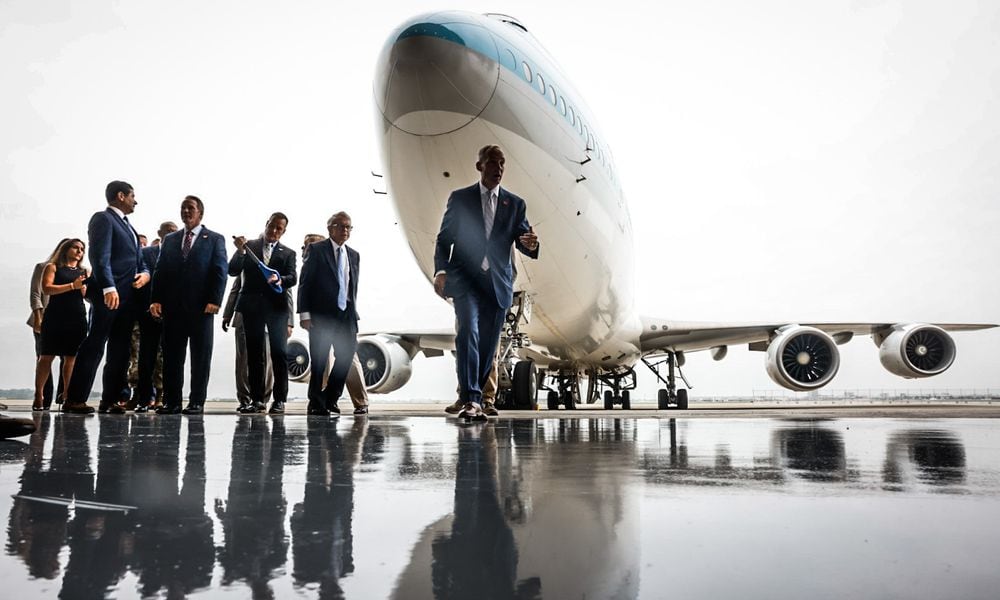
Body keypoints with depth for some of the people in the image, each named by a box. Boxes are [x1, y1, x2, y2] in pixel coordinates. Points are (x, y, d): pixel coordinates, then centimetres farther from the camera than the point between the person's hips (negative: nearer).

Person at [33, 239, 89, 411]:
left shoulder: (84, 272, 18)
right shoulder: (53, 267, 8)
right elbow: (47, 288, -6)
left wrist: (84, 289, -7)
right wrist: (72, 286, -15)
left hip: (78, 319, 3)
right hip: (55, 317, -3)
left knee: (71, 358, 1)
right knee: (47, 356, -3)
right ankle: (39, 397, 0)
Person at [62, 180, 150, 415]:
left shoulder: (127, 226, 25)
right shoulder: (103, 219, -3)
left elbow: (138, 259, 25)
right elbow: (100, 257, -15)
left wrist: (145, 273, 2)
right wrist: (108, 287, -27)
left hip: (128, 296, 9)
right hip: (110, 294, -9)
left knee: (120, 350, 7)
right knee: (94, 346, -8)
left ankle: (110, 399, 11)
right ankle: (74, 399, -6)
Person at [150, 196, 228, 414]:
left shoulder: (215, 239, 7)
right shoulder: (170, 239, 17)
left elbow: (220, 272, -1)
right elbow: (160, 271, 13)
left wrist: (214, 300, -12)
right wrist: (156, 299, 0)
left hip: (201, 306, -3)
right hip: (173, 306, 3)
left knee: (200, 355, 1)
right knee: (172, 355, 4)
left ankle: (197, 402, 6)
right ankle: (171, 401, 9)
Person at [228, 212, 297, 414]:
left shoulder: (288, 253, 11)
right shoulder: (249, 246, 10)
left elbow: (293, 278, -2)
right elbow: (233, 271, 1)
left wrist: (279, 279, -23)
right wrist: (240, 251, -14)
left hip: (276, 307, -1)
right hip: (252, 305, 1)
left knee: (279, 352, -9)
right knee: (254, 354, 4)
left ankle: (279, 400, -4)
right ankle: (257, 400, 9)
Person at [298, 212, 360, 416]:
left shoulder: (354, 255, 15)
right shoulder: (316, 249, 0)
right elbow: (305, 283, -4)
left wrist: (354, 316, 11)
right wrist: (305, 314, -11)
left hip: (346, 315, 5)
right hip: (321, 315, -5)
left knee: (346, 357, 2)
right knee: (320, 361, 0)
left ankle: (330, 399, 19)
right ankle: (316, 404, 14)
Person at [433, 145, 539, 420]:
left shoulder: (515, 204, 12)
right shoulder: (460, 198, 7)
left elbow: (522, 240, 6)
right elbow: (444, 238, 5)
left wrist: (530, 244, -19)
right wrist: (441, 271, -10)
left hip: (498, 283, 3)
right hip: (465, 279, -3)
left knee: (488, 344, 6)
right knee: (468, 333, -20)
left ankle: (476, 397, 20)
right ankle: (470, 400, -23)